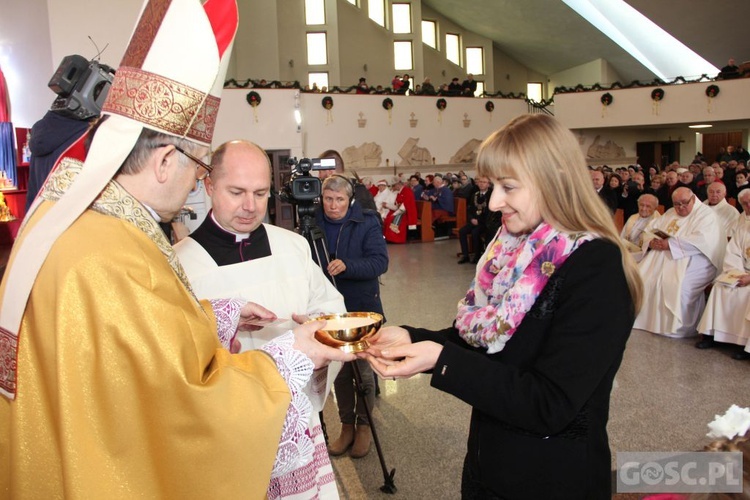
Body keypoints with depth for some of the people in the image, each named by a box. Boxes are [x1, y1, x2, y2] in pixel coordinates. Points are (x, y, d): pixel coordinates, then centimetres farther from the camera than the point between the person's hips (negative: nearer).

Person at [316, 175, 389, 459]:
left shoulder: (366, 222, -8)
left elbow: (380, 262, -17)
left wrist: (347, 265, -32)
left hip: (362, 308, -2)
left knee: (363, 370, 4)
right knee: (339, 371, 12)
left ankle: (363, 426, 24)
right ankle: (347, 425, 29)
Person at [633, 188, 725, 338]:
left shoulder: (706, 214, -2)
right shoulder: (670, 214, 21)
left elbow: (701, 241, -18)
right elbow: (650, 230, 17)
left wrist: (671, 244, -20)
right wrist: (652, 241, -8)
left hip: (691, 261, -6)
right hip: (662, 257, 7)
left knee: (677, 285, -32)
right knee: (642, 277, -15)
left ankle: (678, 328, -17)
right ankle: (645, 319, -4)